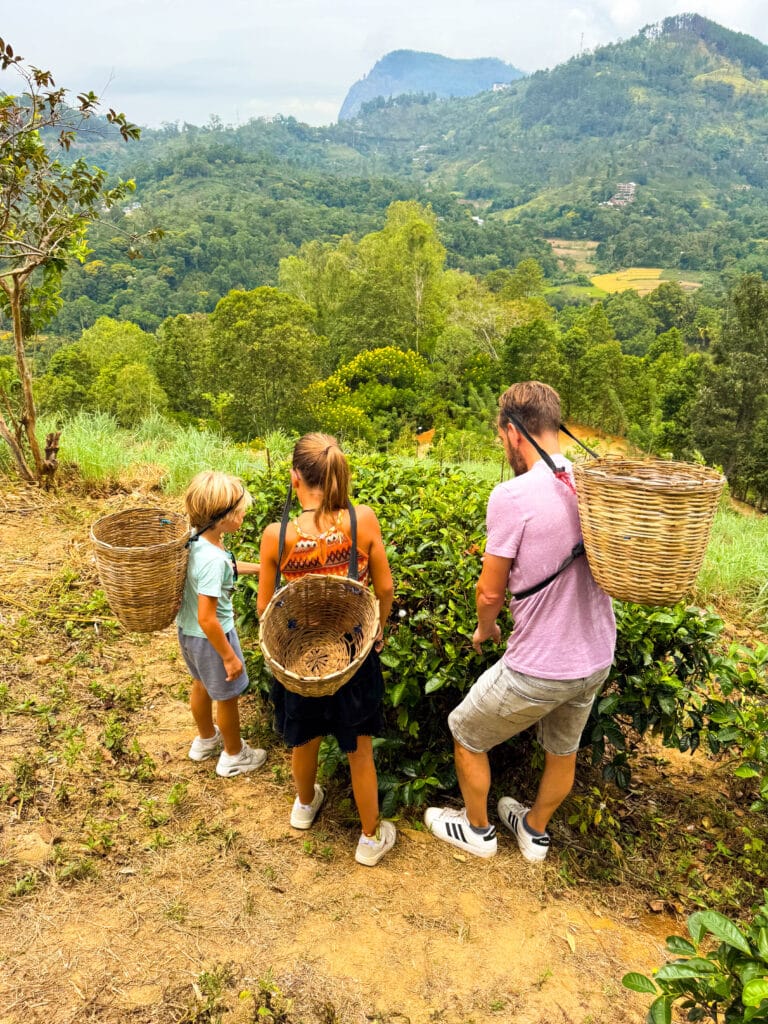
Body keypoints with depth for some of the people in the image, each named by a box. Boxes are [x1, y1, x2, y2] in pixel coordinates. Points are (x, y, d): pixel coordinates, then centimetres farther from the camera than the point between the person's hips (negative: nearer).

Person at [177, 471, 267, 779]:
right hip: (210, 637, -8)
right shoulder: (213, 559, -35)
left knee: (201, 685, 30)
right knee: (227, 696, 16)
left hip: (187, 629, 8)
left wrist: (259, 568, 15)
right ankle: (233, 755, 39)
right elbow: (207, 619, -32)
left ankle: (206, 740, 54)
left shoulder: (195, 540, -9)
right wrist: (229, 657, -22)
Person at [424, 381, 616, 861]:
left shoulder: (512, 496, -23)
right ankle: (535, 832, 53)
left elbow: (490, 592, -13)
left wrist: (484, 629, 6)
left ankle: (478, 830, 42)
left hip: (538, 669, -6)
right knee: (563, 751, 28)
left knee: (465, 734, 20)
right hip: (598, 660, 7)